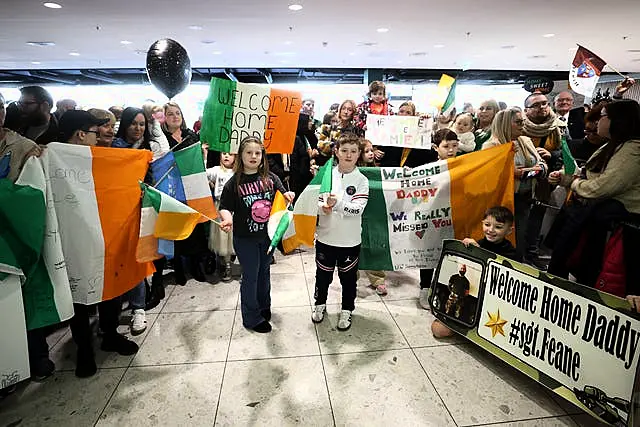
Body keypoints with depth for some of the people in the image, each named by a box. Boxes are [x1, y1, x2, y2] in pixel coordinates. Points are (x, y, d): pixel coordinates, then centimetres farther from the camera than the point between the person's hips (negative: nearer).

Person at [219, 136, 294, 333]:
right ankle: (252, 318, 24)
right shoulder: (234, 182, -9)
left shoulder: (270, 178, -1)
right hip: (245, 238, -3)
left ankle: (264, 307, 43)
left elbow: (282, 196, 8)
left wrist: (287, 196, -15)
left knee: (264, 272, 21)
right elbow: (225, 207, -7)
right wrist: (227, 219, -27)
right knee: (250, 276, 7)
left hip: (267, 235, 4)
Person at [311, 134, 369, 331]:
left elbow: (357, 209, -18)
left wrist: (337, 204, -33)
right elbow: (314, 200, -2)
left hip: (350, 240, -1)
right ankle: (320, 303, 43)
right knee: (323, 275, 19)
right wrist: (323, 207, -23)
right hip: (325, 237, 2)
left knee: (348, 278, 15)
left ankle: (347, 310, 36)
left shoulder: (361, 180, -7)